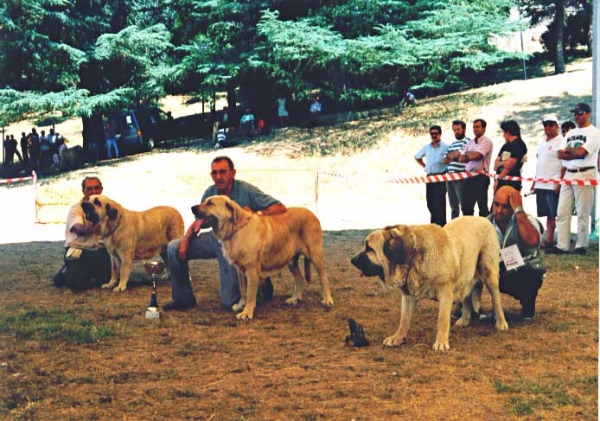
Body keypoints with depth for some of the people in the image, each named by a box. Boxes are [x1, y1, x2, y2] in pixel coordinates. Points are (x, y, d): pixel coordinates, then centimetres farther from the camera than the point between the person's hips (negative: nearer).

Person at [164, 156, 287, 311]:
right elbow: (198, 221, 5)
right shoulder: (210, 192, -4)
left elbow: (280, 208, -20)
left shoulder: (246, 190, -17)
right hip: (215, 238, 5)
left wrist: (256, 215, -35)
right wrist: (185, 241, -12)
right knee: (174, 248, -10)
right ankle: (184, 298, 3)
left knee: (231, 302, -8)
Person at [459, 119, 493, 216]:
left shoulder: (487, 142, -5)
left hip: (481, 177, -7)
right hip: (469, 176, 7)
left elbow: (476, 155, -18)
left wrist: (467, 154, 2)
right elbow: (461, 159, 10)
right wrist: (471, 156, -7)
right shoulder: (470, 142, 17)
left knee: (482, 206, -1)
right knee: (466, 206, 9)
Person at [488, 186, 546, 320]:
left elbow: (532, 241, -40)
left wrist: (519, 210, -35)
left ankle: (528, 305, -3)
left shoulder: (527, 221, -17)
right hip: (499, 272, 3)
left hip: (527, 273, -3)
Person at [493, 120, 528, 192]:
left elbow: (509, 165, -12)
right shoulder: (506, 146, 19)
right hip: (500, 180, 8)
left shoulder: (519, 145, -6)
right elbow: (496, 164, 14)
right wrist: (502, 163, -10)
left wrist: (498, 179, -12)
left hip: (511, 182, -8)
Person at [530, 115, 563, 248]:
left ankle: (549, 240, -3)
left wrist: (560, 183, -17)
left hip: (553, 185, -7)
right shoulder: (542, 142, 17)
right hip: (540, 185, 7)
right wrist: (535, 181, 18)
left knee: (552, 214, -4)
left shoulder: (561, 142, -7)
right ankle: (548, 239, 11)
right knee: (547, 214, 8)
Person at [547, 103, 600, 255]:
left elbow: (581, 152, -16)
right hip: (568, 175, 7)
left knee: (583, 213, -3)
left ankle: (581, 246, 3)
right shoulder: (570, 133, 18)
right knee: (562, 212, 3)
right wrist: (575, 153, -7)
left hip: (585, 175, -7)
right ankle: (562, 246, 5)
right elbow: (560, 154, 8)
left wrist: (568, 150, 1)